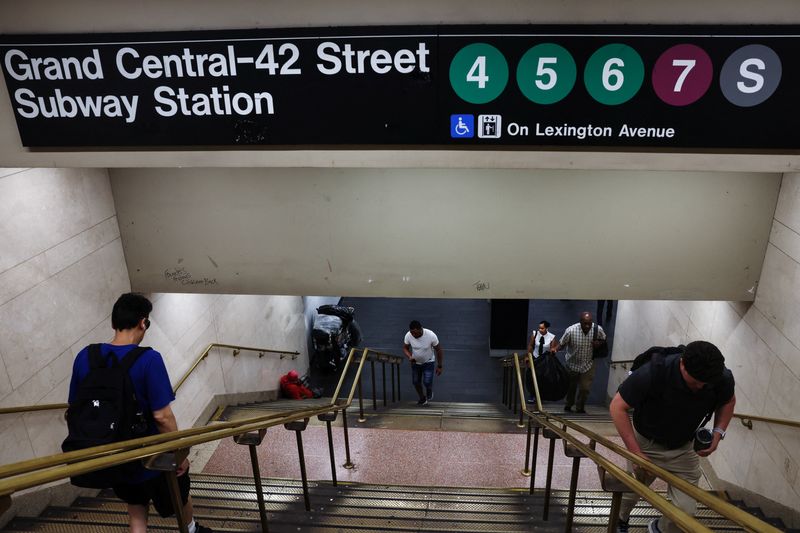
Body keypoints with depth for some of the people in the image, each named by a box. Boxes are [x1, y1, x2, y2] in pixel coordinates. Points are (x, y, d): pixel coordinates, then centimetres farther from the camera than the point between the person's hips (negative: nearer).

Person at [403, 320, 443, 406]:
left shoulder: (431, 335, -31)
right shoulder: (408, 335, -25)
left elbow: (439, 350, -17)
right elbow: (405, 348, -7)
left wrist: (439, 366, -11)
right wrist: (410, 357, -28)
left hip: (429, 362, -3)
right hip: (415, 362, 3)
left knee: (427, 382, -14)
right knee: (416, 382, 7)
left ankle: (429, 390, 23)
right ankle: (422, 398, 34)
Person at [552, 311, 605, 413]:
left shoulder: (598, 329, -19)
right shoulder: (571, 330, -28)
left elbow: (603, 339, 3)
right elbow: (561, 343, -16)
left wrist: (598, 343, -19)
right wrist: (555, 349, -36)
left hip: (588, 364, 1)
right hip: (573, 364, -1)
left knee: (585, 388, 4)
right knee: (571, 387, 19)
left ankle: (580, 408, 32)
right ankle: (568, 405, 46)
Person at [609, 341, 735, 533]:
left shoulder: (722, 378, -21)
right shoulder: (654, 372, -34)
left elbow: (728, 401, 5)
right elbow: (617, 407, -26)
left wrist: (718, 433, -10)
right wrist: (636, 452, -27)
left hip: (684, 448, 3)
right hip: (645, 443, -2)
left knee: (686, 510, -3)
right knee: (631, 492, 14)